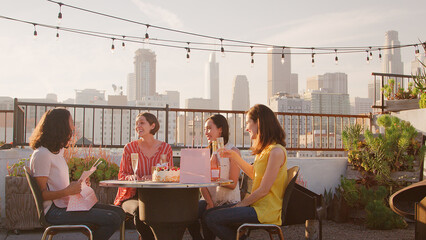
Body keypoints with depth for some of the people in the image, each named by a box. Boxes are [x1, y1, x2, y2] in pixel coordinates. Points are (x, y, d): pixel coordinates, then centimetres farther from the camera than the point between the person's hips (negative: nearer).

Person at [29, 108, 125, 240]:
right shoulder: (41, 154, -13)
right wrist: (67, 191, -28)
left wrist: (79, 185, 9)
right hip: (56, 212, -10)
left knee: (119, 213, 0)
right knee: (113, 219, -20)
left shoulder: (58, 151, 18)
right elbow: (42, 194, -16)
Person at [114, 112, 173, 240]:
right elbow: (121, 175, 8)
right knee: (139, 210, -34)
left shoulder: (166, 148, 7)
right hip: (132, 196, 0)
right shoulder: (130, 147, 6)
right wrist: (130, 177, -17)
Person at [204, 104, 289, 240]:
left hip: (266, 211, -10)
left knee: (211, 218, -15)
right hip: (257, 205, 10)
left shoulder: (276, 151, -18)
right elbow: (254, 174, 25)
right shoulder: (265, 149, 13)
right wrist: (234, 156, 19)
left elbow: (264, 190, -19)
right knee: (210, 213, 7)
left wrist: (241, 204, -9)